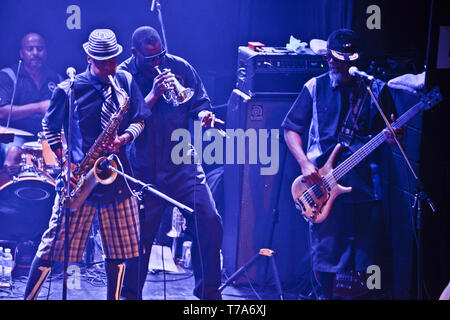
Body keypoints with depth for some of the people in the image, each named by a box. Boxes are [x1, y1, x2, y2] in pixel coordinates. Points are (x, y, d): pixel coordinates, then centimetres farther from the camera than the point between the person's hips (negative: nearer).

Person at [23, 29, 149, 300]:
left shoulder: (126, 82, 6)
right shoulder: (69, 89, -5)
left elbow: (139, 120, 12)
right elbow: (50, 129, 3)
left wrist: (124, 137, -10)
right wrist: (65, 163, -8)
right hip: (79, 175, -4)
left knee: (120, 250, 6)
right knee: (55, 246, -3)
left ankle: (113, 298, 19)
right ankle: (29, 297, 7)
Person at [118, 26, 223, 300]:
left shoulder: (179, 67, 4)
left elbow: (200, 101, 11)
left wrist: (203, 114, -12)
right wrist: (154, 94, -22)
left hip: (182, 162, 2)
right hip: (144, 170, -2)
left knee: (209, 222, -9)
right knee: (139, 235, 1)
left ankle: (209, 293, 4)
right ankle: (131, 295, 21)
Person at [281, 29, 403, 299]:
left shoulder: (376, 90, 7)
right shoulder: (315, 88, 6)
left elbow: (391, 132, 11)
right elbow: (291, 128, 8)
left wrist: (393, 137, -15)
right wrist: (305, 163, -7)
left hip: (365, 183, 0)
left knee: (368, 250, 1)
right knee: (326, 248, 3)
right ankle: (327, 295, 20)